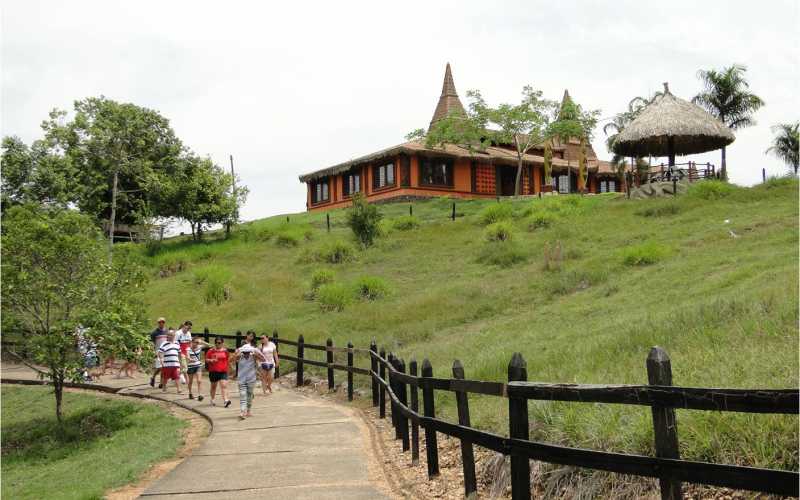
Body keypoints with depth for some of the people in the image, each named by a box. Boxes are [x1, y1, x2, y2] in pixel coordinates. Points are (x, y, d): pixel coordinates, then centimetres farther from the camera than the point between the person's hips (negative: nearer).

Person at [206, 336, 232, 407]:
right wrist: (211, 360, -19)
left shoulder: (225, 351, 5)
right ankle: (212, 400, 31)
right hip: (213, 371, 0)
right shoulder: (211, 351, -2)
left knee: (224, 385, -13)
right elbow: (206, 360, 1)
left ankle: (226, 400, -23)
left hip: (223, 371, 0)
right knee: (213, 386, 14)